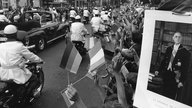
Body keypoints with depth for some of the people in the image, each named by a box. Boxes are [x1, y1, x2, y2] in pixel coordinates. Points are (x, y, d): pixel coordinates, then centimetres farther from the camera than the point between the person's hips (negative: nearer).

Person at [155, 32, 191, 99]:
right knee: (164, 95, 10)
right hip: (166, 75, 4)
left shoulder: (185, 52, -4)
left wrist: (181, 81, -11)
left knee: (171, 96, 0)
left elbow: (185, 69, -6)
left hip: (175, 78, -4)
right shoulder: (169, 49, 10)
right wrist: (159, 71, 4)